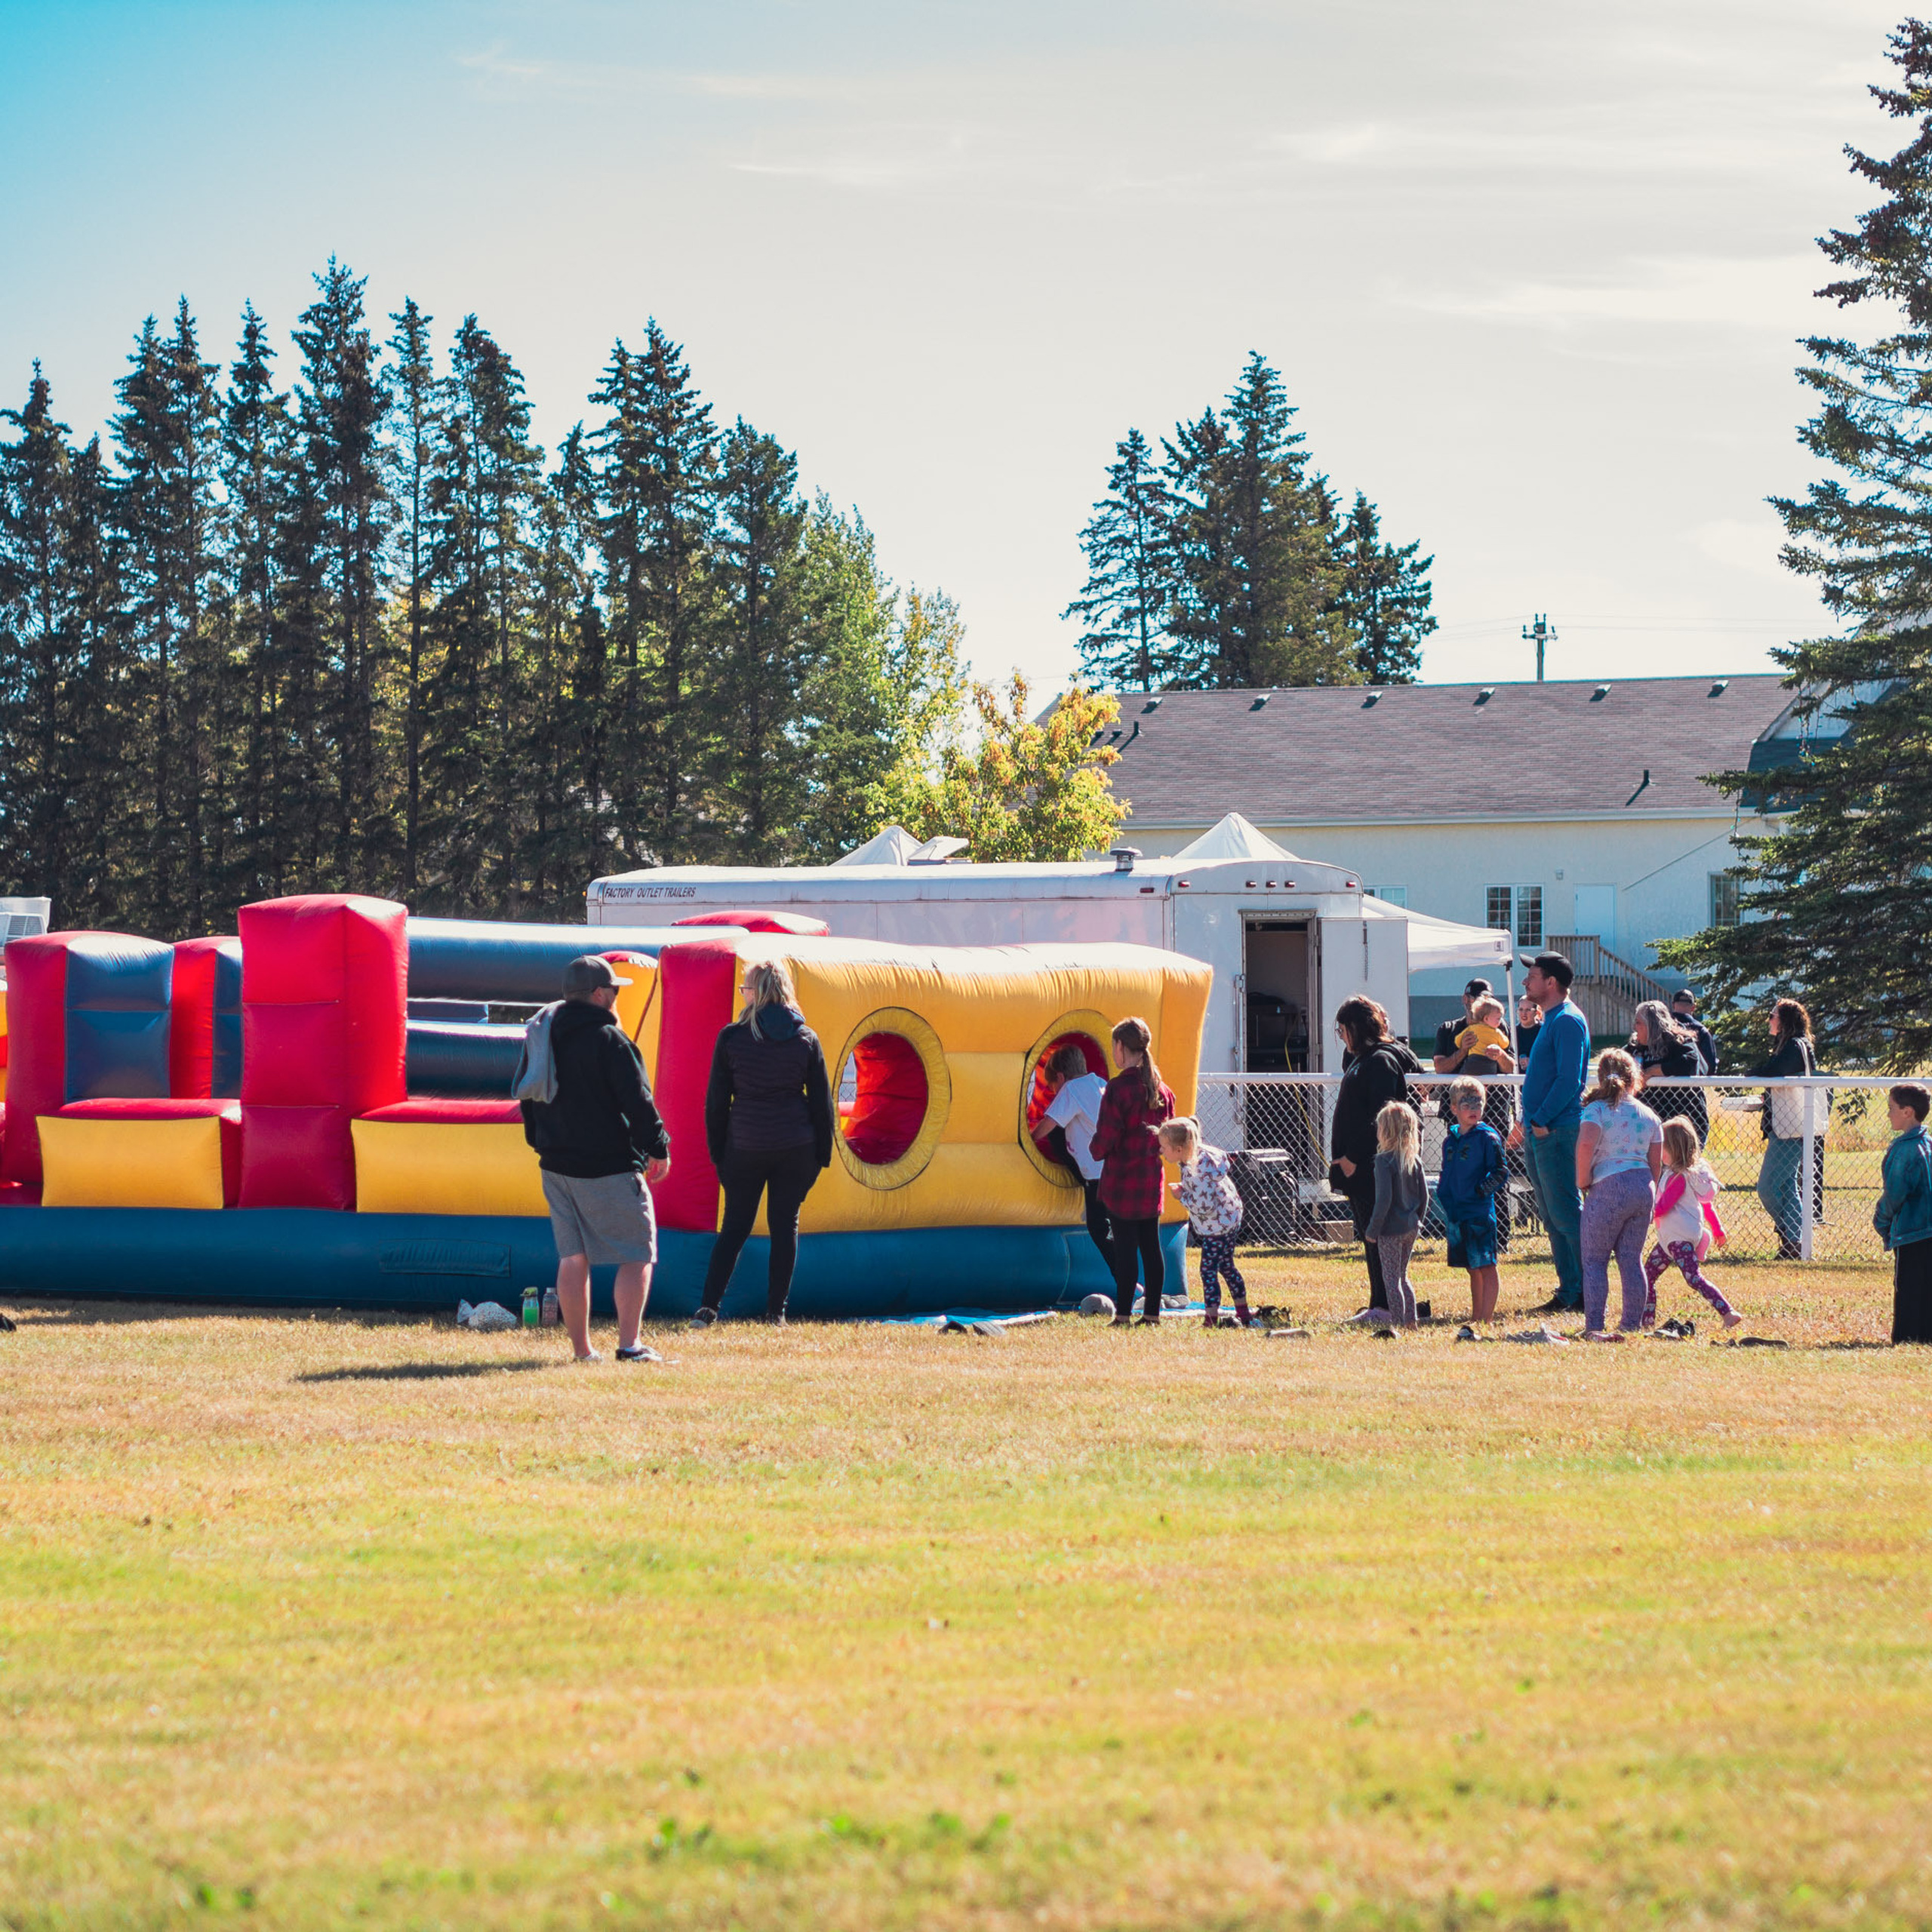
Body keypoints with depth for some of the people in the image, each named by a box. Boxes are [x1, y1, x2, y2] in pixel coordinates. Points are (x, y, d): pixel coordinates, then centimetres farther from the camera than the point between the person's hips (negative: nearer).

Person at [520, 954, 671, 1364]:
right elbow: (638, 1100, -14)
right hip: (609, 1168, -7)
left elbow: (527, 1099, 19)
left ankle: (581, 1350, 9)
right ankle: (628, 1345, -6)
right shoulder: (608, 1039, -13)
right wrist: (658, 1149, -4)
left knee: (572, 1257, 10)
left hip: (556, 1165, 7)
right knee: (637, 1254, 1)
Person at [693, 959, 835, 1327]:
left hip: (745, 1146, -1)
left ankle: (709, 1307, 0)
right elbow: (822, 1102, 4)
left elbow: (716, 1101, 0)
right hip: (796, 1146, 1)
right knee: (785, 1224, 10)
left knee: (734, 1226, 8)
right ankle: (776, 1311, 9)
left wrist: (717, 1152, 8)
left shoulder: (732, 1038, -4)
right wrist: (822, 1154, 11)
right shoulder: (807, 1039, 1)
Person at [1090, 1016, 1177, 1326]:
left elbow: (1106, 1138, -15)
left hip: (1121, 1177, -6)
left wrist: (1096, 1148, 6)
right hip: (1152, 1177, 6)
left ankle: (1123, 1314, -3)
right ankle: (1152, 1313, 10)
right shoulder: (1161, 1088, 6)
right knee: (1151, 1247, 8)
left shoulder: (1119, 1087, -14)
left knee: (1125, 1247, -4)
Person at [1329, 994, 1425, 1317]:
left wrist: (1354, 1157, -21)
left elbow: (1379, 1116, -21)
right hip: (1359, 1165, 10)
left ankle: (1384, 1305, -6)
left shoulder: (1381, 1060, -13)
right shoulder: (1361, 1059, 17)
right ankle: (1380, 1304, 14)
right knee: (1369, 1236, 11)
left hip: (1372, 1166, -10)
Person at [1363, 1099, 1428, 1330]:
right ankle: (1410, 1321, 19)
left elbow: (1384, 1199, -20)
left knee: (1391, 1278, 1)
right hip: (1411, 1228, 7)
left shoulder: (1384, 1160, -17)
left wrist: (1373, 1230, -12)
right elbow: (1424, 1195, 8)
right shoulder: (1414, 1159, 4)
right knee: (1402, 1276, 19)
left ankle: (1398, 1323, 0)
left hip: (1391, 1230, -7)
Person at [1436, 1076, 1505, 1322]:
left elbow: (1501, 1172, -8)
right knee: (1473, 1268, 15)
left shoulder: (1487, 1137, -6)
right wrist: (1442, 1196, 10)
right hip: (1455, 1214, 7)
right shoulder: (1450, 1140, 13)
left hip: (1480, 1212, -7)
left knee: (1485, 1266, -6)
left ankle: (1486, 1318, -6)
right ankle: (1475, 1317, 22)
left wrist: (1481, 1190, -18)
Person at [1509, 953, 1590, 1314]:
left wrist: (1542, 1121, -19)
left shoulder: (1567, 1021, -13)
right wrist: (1526, 1121, 19)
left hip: (1557, 1131, -10)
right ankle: (1569, 1291, 15)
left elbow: (1569, 1080, -20)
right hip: (1540, 1130, 10)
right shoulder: (1551, 1020, 18)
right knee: (1553, 1216, 11)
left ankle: (1587, 1293, -6)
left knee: (1566, 1215, -9)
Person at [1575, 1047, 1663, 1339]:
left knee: (1594, 1260, 3)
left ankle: (1594, 1325, -4)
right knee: (1632, 1259, 13)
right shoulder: (1649, 1116, 11)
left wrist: (1583, 1181, -11)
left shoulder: (1596, 1110, -6)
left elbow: (1586, 1144, -24)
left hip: (1609, 1187, -5)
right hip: (1643, 1188, 5)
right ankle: (1632, 1323, 13)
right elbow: (1656, 1163, 12)